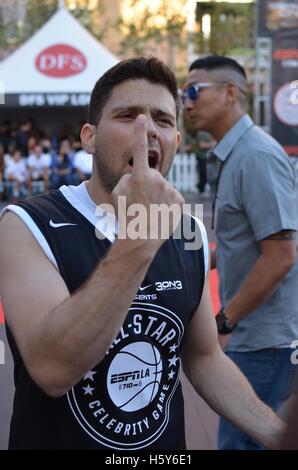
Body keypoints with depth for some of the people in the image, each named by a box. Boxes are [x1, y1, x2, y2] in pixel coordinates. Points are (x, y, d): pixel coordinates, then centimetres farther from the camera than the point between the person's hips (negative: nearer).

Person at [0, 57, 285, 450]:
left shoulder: (189, 233, -2)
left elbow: (204, 358, 6)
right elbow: (53, 369, -32)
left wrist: (280, 434, -7)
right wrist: (138, 239, -38)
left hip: (166, 447, 5)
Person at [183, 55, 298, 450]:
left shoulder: (256, 155, -19)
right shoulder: (234, 154, 10)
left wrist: (223, 320, -17)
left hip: (265, 335, -9)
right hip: (256, 331, 9)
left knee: (241, 441, -1)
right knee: (260, 437, 18)